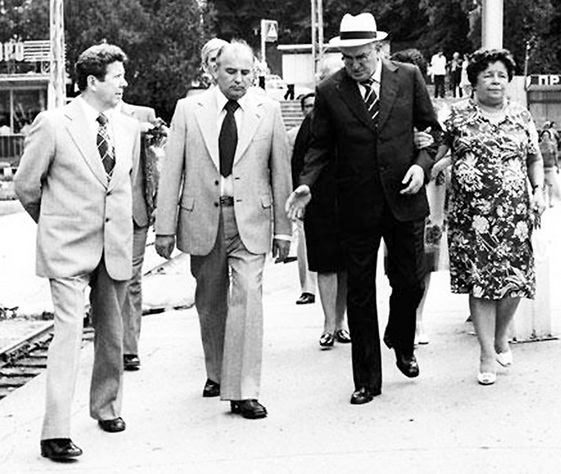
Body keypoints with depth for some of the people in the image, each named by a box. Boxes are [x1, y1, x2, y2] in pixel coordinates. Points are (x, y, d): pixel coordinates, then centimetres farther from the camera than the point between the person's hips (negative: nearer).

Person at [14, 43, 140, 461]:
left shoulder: (129, 128, 8)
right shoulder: (53, 124, -7)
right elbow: (26, 184, 2)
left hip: (116, 247, 5)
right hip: (68, 247, -5)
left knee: (112, 333, 13)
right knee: (69, 330, -10)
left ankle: (106, 406, 34)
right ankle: (56, 433, -7)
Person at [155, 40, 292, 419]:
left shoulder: (269, 111, 3)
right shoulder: (189, 109, 3)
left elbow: (281, 172, 5)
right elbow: (172, 171, 2)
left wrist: (283, 229, 4)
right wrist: (166, 227, -2)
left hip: (250, 221, -1)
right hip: (202, 219, 1)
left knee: (248, 296, -13)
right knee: (210, 302, 13)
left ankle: (244, 392, -8)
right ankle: (217, 373, 36)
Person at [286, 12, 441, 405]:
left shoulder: (408, 77, 1)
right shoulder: (329, 92, -2)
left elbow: (432, 128, 8)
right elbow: (321, 148, 4)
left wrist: (422, 164, -8)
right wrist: (306, 184, -11)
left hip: (404, 197, 1)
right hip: (357, 207, 0)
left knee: (410, 281, 9)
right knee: (360, 293, 5)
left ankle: (401, 343, 41)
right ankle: (367, 380, 16)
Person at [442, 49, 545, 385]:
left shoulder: (521, 116, 10)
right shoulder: (458, 114, 4)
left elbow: (535, 158, 16)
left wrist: (539, 190, 2)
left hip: (514, 212, 2)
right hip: (472, 214, -2)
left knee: (515, 280, 1)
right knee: (479, 281, -1)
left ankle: (501, 337, 29)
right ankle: (488, 356, 8)